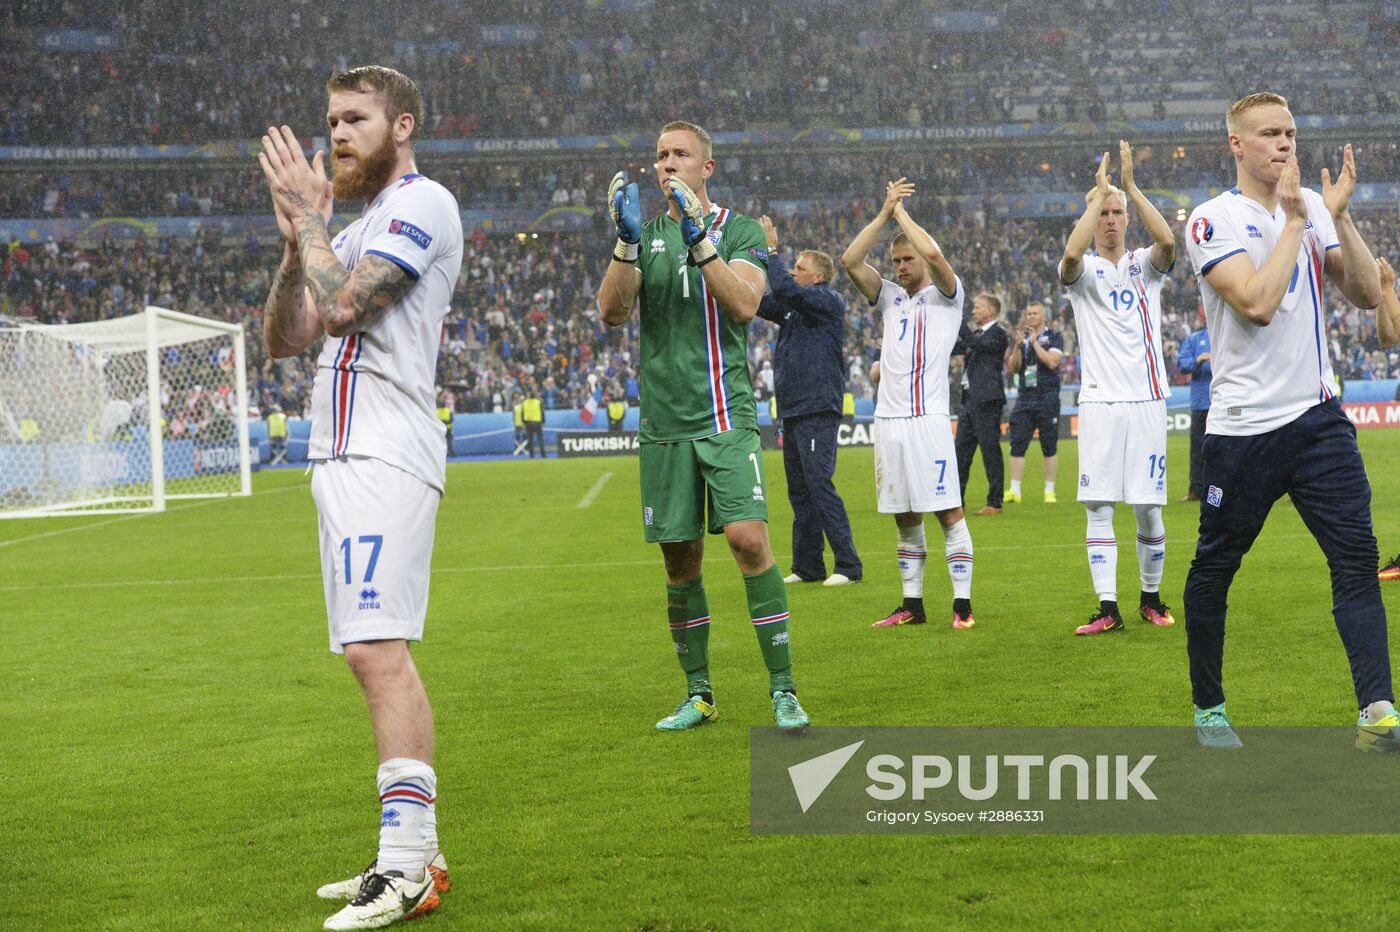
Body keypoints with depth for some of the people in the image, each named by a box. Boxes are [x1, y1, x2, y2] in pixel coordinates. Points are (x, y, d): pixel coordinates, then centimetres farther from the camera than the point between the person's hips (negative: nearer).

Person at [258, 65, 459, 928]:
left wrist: (309, 214, -6)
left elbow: (340, 305, -18)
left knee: (379, 652, -17)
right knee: (380, 656, 8)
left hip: (384, 458, -10)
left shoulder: (422, 204, -5)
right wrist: (297, 235, 6)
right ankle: (417, 856, 11)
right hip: (345, 457, 10)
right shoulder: (360, 226, 24)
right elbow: (284, 337, 19)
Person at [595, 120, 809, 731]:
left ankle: (783, 690, -7)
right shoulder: (646, 235, 12)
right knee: (681, 561, 6)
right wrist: (626, 241, -16)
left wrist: (699, 239, -21)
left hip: (725, 417, -3)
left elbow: (744, 304, -13)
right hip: (663, 423, 3)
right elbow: (612, 313, -3)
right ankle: (698, 696, 18)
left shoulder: (740, 230, 4)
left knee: (748, 539, -15)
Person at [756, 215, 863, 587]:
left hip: (817, 411, -9)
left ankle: (848, 566, -10)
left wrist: (772, 250, -13)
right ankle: (807, 566, 17)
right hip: (793, 412, 9)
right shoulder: (796, 308, 17)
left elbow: (785, 290, -23)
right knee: (799, 491, 11)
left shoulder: (828, 302, -9)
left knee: (820, 486, -12)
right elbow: (759, 302, 16)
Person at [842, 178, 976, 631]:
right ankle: (912, 605, 14)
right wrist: (885, 212, 2)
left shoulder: (946, 296, 4)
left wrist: (901, 211, -3)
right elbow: (850, 260, 6)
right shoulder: (890, 297, 18)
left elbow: (934, 254, -16)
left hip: (928, 418, -5)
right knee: (906, 518, 9)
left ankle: (962, 604, -5)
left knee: (948, 512, -7)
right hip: (888, 419, 5)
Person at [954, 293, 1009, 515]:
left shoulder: (998, 333, -8)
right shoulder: (976, 332, 17)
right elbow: (955, 348, 17)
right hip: (970, 398, 9)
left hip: (987, 400, -9)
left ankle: (995, 503, 0)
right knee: (961, 449, 10)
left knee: (990, 448, -5)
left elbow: (977, 344, -22)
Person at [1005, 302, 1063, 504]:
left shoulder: (1054, 336, 1)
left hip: (1047, 398, -4)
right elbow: (1012, 369, 9)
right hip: (1024, 397, 4)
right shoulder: (1021, 337, 15)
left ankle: (1050, 491, 5)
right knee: (1017, 445, -2)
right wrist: (1018, 346, -5)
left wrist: (1035, 342, -11)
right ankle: (1014, 491, 0)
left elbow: (1052, 362, -14)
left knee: (1049, 447, 0)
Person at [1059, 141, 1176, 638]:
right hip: (1100, 401, -1)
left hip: (1147, 398, 1)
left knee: (1148, 508, 2)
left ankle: (1151, 597, 18)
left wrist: (1130, 185, -17)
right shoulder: (1083, 272, 5)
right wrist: (1100, 190, -17)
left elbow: (1167, 241, -14)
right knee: (1098, 506, -5)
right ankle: (1107, 608, -2)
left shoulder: (1144, 265, 9)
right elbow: (1072, 253, -20)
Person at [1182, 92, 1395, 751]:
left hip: (1318, 415, 4)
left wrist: (1338, 215, -8)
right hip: (1244, 425, -4)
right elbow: (1256, 303, -20)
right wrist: (1297, 220, -14)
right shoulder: (1215, 219, -7)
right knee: (1214, 567, 6)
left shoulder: (1312, 207, 10)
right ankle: (1208, 708, 22)